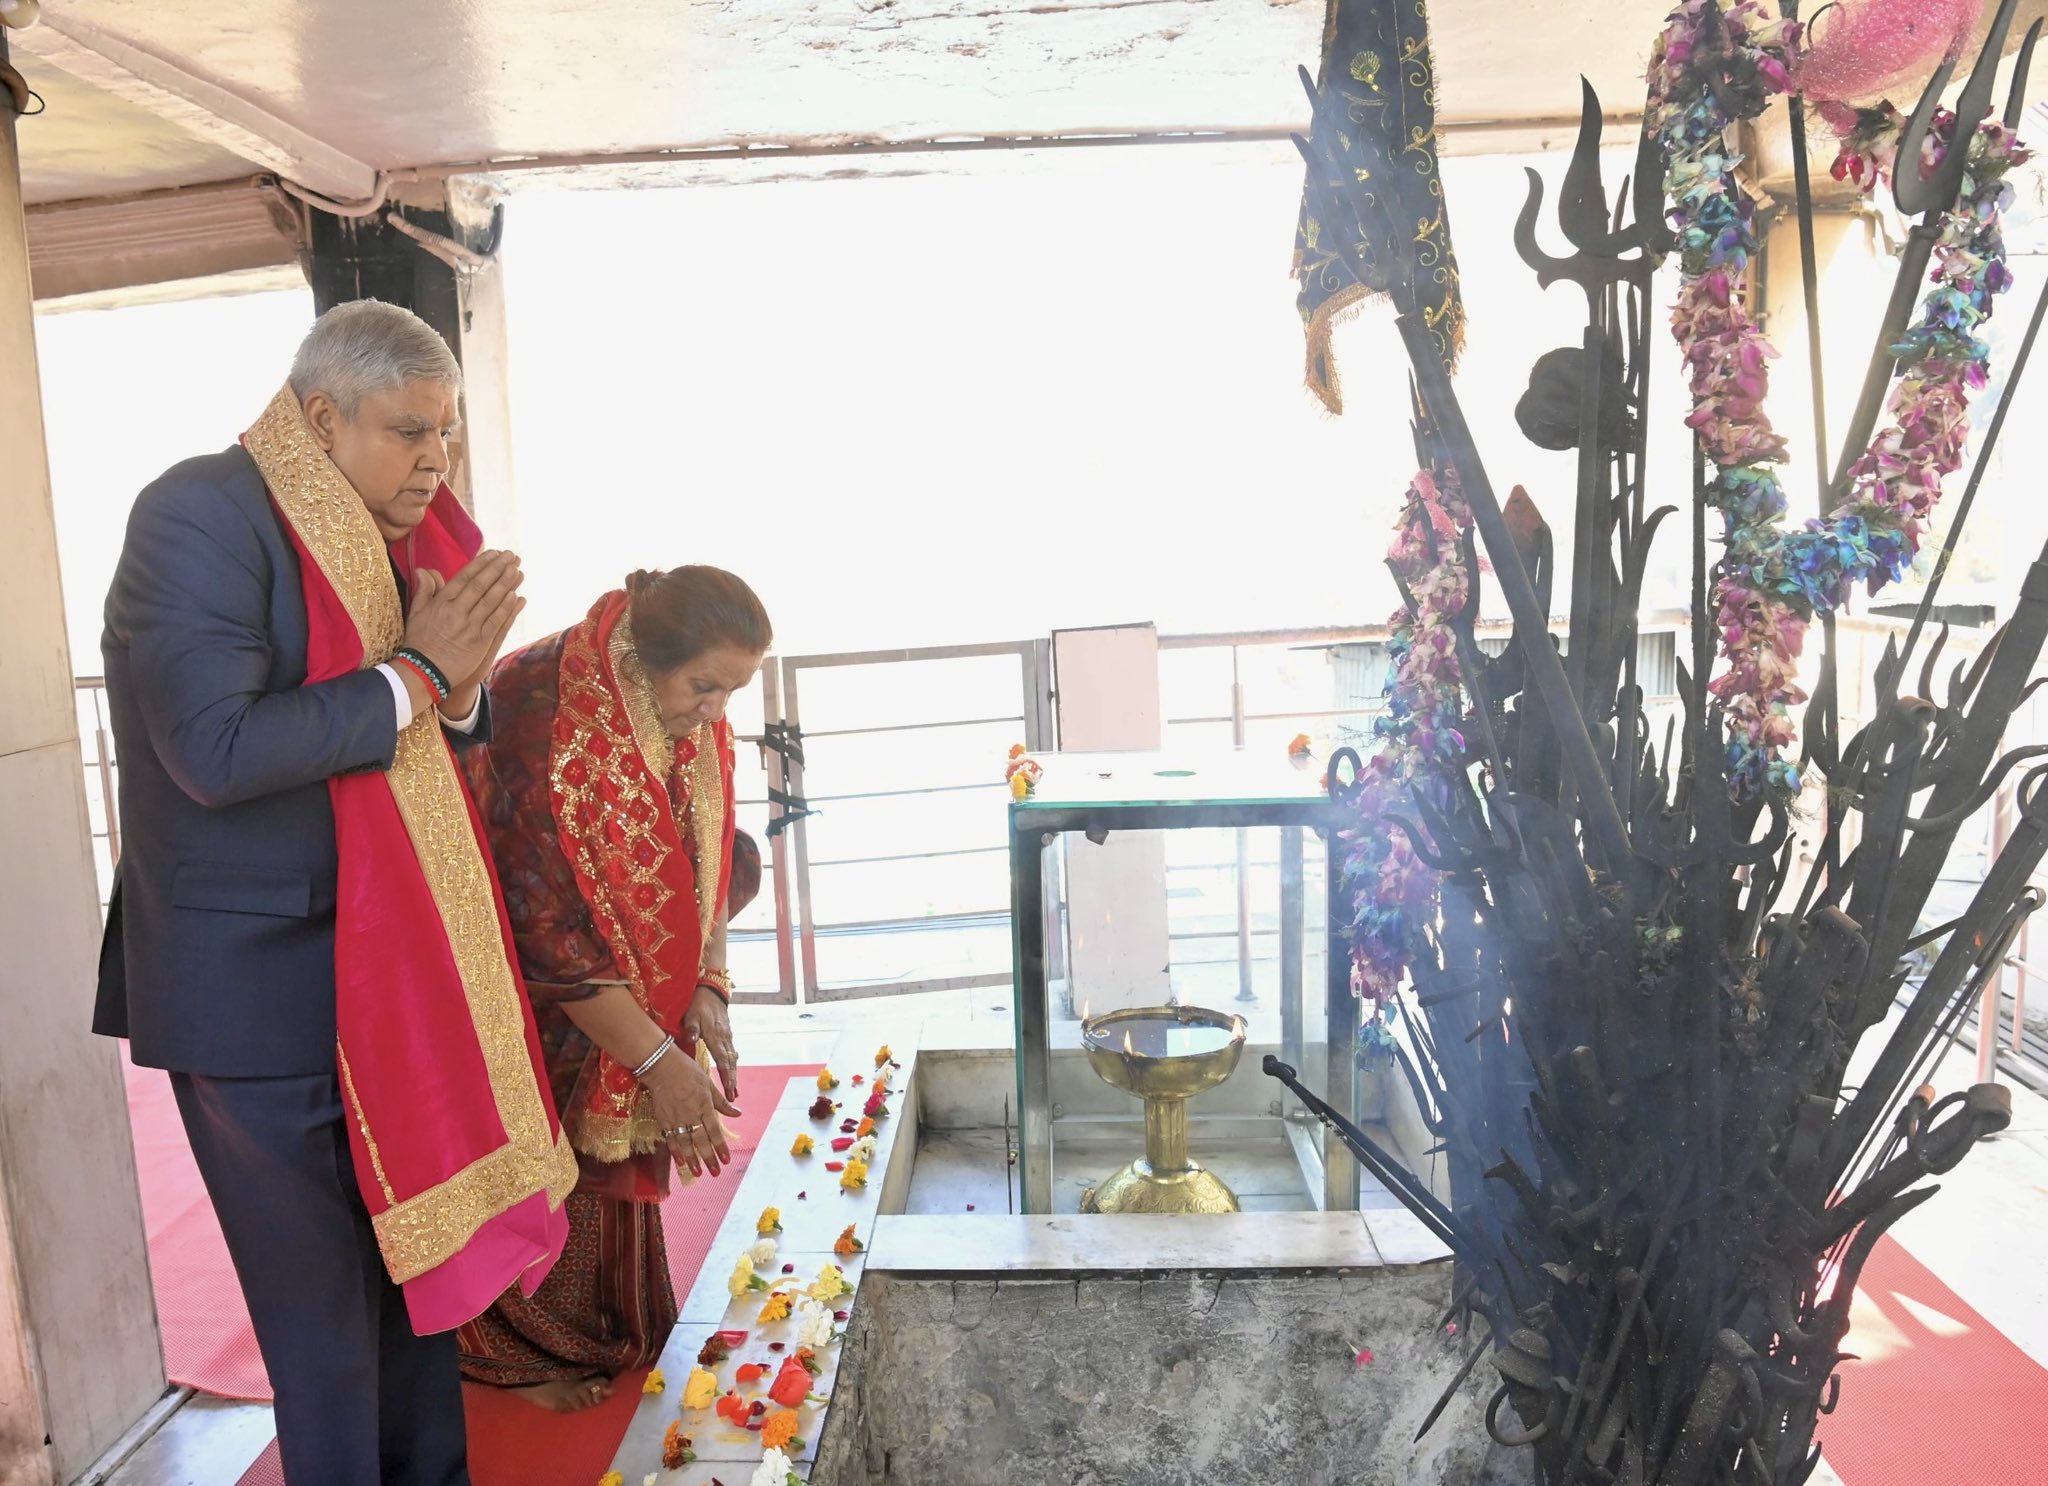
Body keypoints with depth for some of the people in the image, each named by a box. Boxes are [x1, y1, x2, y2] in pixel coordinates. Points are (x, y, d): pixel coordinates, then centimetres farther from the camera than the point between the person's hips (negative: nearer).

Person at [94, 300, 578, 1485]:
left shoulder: (407, 535, 7)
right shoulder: (199, 514, -14)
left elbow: (457, 732, 12)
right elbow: (215, 751, -25)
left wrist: (461, 678, -9)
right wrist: (414, 673, -20)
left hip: (393, 962, 7)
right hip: (257, 980, -7)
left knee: (423, 1255, 17)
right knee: (324, 1298, 6)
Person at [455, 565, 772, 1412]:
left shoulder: (689, 716, -12)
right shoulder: (542, 719, -35)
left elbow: (713, 860, -3)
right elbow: (546, 929, -35)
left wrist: (706, 987, -16)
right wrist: (657, 1060, -32)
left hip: (626, 969, 7)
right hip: (514, 984, -6)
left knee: (618, 1143, 15)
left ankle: (612, 1330, 36)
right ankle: (524, 1353, 28)